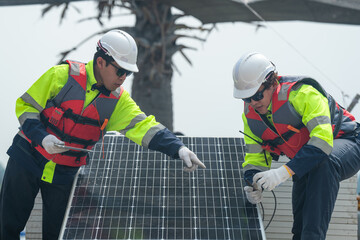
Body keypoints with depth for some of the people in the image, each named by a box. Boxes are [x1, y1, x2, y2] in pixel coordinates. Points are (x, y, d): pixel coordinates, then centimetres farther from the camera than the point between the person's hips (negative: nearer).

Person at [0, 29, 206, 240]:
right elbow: (26, 105, -9)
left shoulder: (117, 100, -4)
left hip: (65, 173, 3)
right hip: (28, 159, -2)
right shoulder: (63, 75, -14)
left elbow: (142, 126, -14)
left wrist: (178, 148, -29)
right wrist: (41, 137, -24)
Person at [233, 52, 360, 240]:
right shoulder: (250, 114, -7)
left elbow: (323, 138, -39)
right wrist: (254, 187, -22)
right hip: (304, 164, 7)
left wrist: (284, 172, -46)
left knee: (324, 162, -39)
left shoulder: (302, 93, -30)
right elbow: (255, 156, 0)